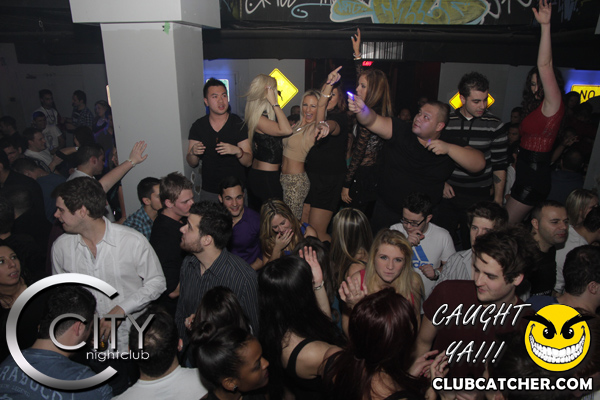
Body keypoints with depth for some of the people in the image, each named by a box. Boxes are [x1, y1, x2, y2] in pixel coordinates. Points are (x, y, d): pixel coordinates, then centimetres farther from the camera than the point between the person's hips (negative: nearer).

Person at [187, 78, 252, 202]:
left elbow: (248, 162, -10)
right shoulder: (198, 126, 0)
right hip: (208, 191, 2)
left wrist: (237, 151, -30)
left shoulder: (239, 124, -7)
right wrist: (193, 153, -19)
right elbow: (192, 164, 3)